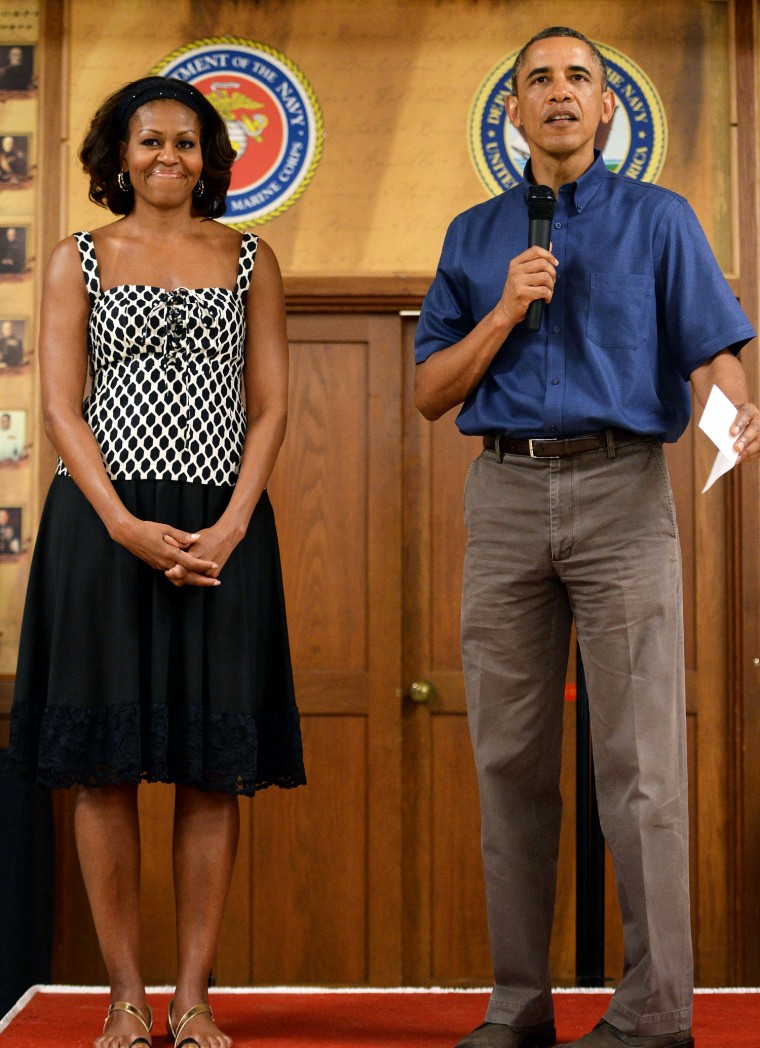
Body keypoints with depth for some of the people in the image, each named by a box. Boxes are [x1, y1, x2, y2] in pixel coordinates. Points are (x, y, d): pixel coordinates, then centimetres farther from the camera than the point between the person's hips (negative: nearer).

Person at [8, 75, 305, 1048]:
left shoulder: (249, 260, 12)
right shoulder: (78, 259, 10)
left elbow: (270, 405, 6)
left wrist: (230, 527, -9)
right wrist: (127, 527, -12)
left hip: (222, 527, 1)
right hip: (102, 521, 0)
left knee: (213, 765, 0)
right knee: (105, 763, -1)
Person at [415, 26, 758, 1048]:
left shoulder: (658, 219, 9)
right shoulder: (474, 235, 17)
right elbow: (431, 392, 12)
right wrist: (505, 313, -3)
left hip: (621, 491, -3)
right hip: (505, 493, 3)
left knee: (638, 759, -5)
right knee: (511, 758, 5)